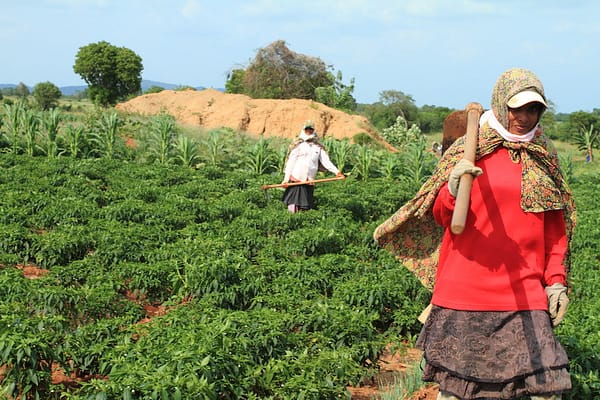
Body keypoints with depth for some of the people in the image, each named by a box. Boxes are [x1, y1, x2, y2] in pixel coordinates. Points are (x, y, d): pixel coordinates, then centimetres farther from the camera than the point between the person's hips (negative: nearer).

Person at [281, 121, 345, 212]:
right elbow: (290, 163, 2)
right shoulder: (298, 145, 4)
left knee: (305, 208, 3)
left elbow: (326, 161, 3)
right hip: (296, 180, -3)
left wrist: (336, 172, -12)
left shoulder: (318, 147, 12)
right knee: (293, 207, -9)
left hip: (309, 182, 3)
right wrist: (286, 179, -6)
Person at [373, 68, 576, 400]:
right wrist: (453, 190, -21)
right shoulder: (468, 151, 1)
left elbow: (555, 226, 15)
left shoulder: (544, 157, 9)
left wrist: (557, 280, 8)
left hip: (525, 294, 2)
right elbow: (440, 216, 0)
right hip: (465, 289, -2)